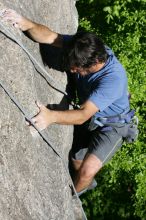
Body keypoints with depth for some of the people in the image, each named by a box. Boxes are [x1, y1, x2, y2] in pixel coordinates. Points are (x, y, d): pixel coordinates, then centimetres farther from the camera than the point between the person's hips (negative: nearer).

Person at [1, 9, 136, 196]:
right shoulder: (85, 48, -23)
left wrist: (51, 116, -61)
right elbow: (50, 37, -27)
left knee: (88, 170, -19)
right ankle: (87, 183, 55)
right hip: (88, 115, 6)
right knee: (76, 160, 21)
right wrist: (27, 25, -48)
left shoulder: (114, 78, -41)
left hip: (111, 125, -6)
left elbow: (83, 115, -44)